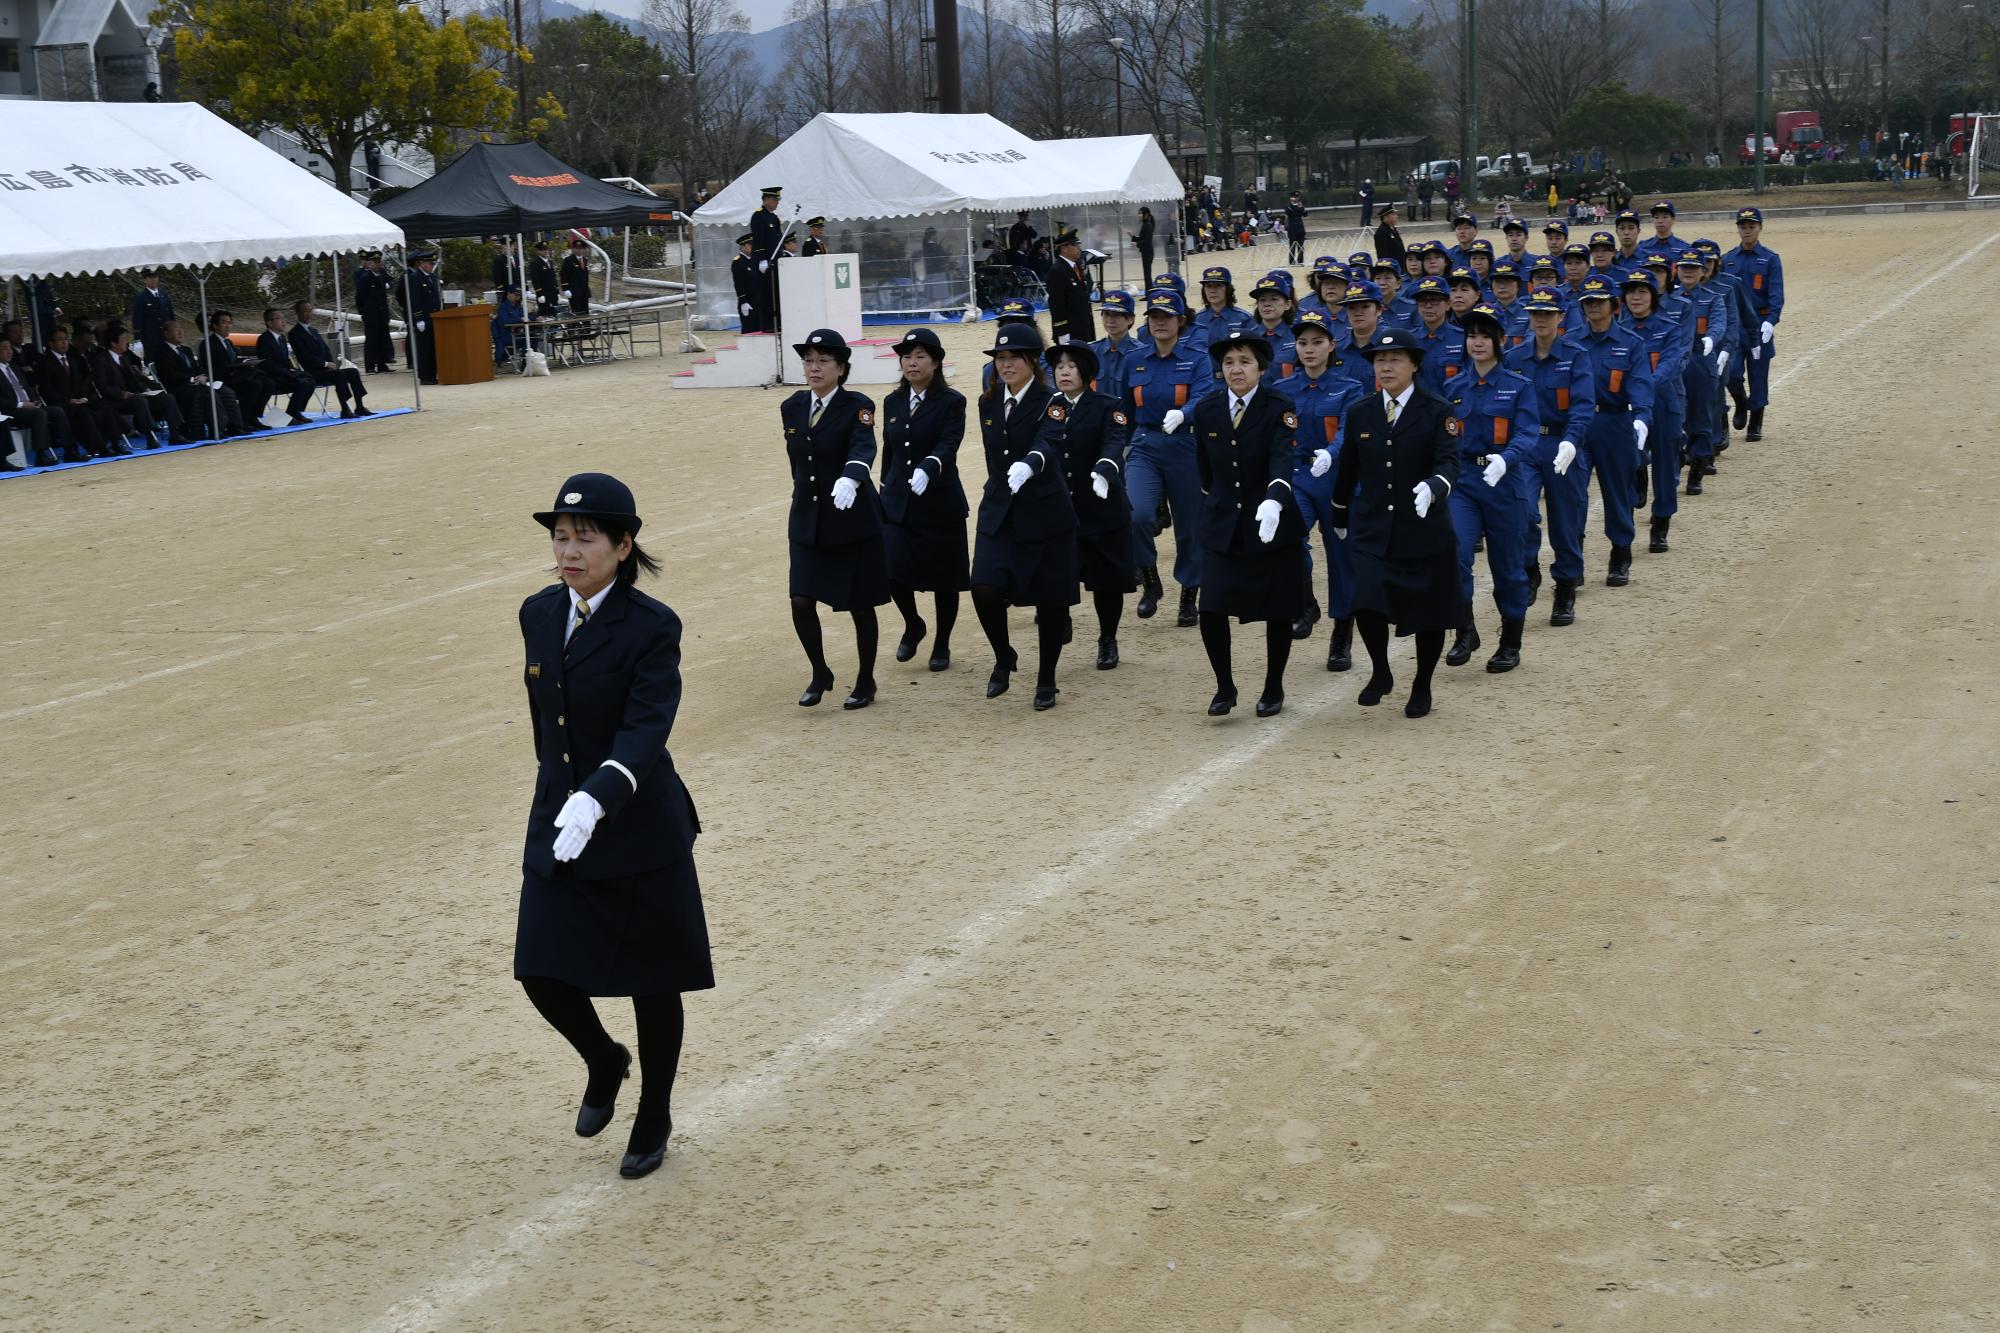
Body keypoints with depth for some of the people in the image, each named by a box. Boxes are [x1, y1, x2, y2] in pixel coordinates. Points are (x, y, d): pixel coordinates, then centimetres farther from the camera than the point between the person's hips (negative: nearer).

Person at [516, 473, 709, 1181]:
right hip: (557, 826, 5)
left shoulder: (651, 627, -16)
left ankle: (655, 1115, 31)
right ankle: (604, 1064, 32)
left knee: (653, 984, 8)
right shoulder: (539, 614, 2)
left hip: (639, 831, -5)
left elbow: (645, 731, -27)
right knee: (544, 975, 0)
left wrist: (596, 800, -42)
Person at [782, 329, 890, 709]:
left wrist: (850, 479, -49)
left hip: (853, 521, -4)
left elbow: (864, 448, -30)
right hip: (807, 521, 4)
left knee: (860, 605, 5)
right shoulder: (792, 408, 5)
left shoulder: (857, 406, -11)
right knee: (801, 602, -6)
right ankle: (820, 674, 16)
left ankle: (866, 682, 22)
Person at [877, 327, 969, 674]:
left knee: (943, 579, 4)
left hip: (940, 503, -3)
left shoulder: (951, 402, -7)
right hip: (898, 503, 4)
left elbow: (948, 445, -22)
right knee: (893, 570, -9)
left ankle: (942, 644, 23)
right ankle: (913, 625, 20)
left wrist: (927, 469, -40)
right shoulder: (893, 402, 8)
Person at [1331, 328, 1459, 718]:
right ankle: (1380, 672, 12)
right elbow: (1348, 468, 15)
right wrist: (1339, 517, 23)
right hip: (1372, 531, 2)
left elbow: (1449, 462, -17)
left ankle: (1422, 686, 26)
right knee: (1367, 603, -14)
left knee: (1429, 614, 5)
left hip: (1424, 530, -2)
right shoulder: (1360, 413, 5)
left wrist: (1432, 487, -38)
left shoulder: (1437, 411, -6)